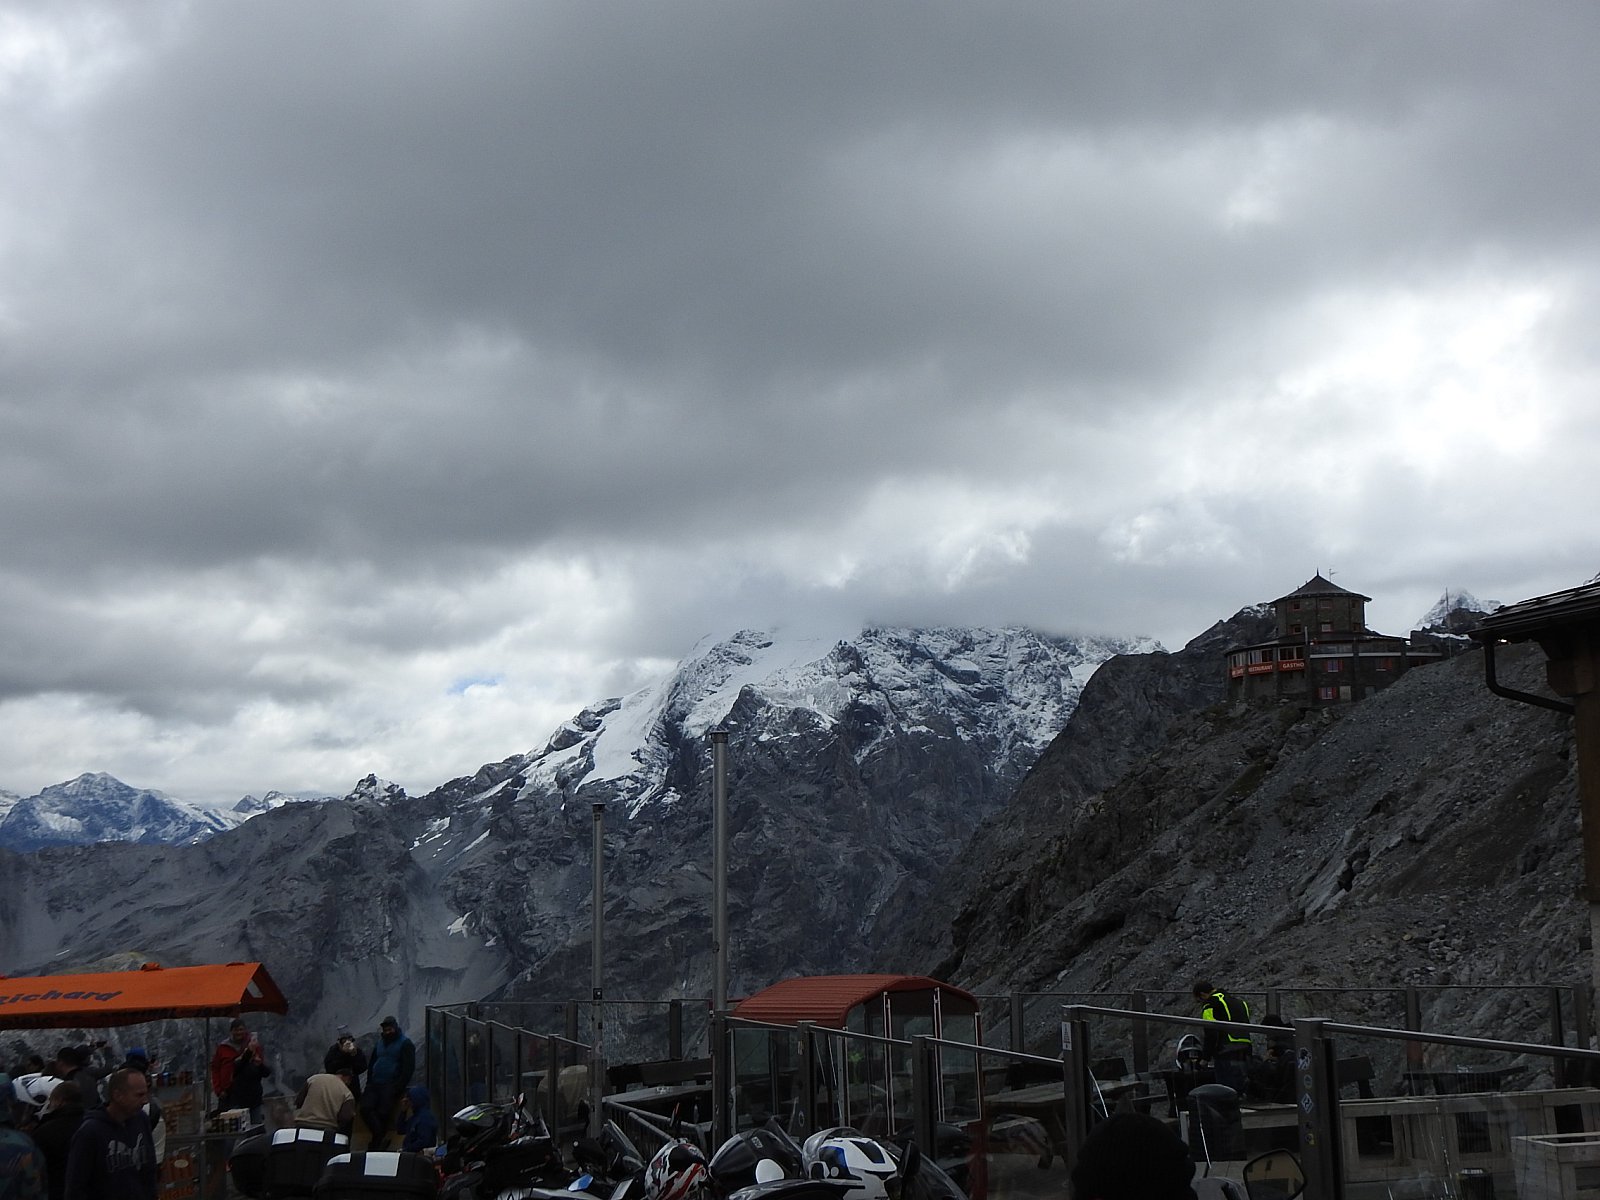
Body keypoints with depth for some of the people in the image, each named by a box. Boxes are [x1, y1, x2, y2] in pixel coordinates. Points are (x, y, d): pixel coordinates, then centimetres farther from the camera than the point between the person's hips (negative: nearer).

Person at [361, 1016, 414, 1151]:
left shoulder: (405, 1044, 1)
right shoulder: (380, 1043, 21)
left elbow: (408, 1069, -6)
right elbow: (371, 1065, 26)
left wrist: (397, 1088, -14)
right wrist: (369, 1083, 11)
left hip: (391, 1085, -6)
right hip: (375, 1084, 6)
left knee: (383, 1112, -16)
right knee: (366, 1108, -17)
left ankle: (377, 1142, -3)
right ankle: (382, 1137, -16)